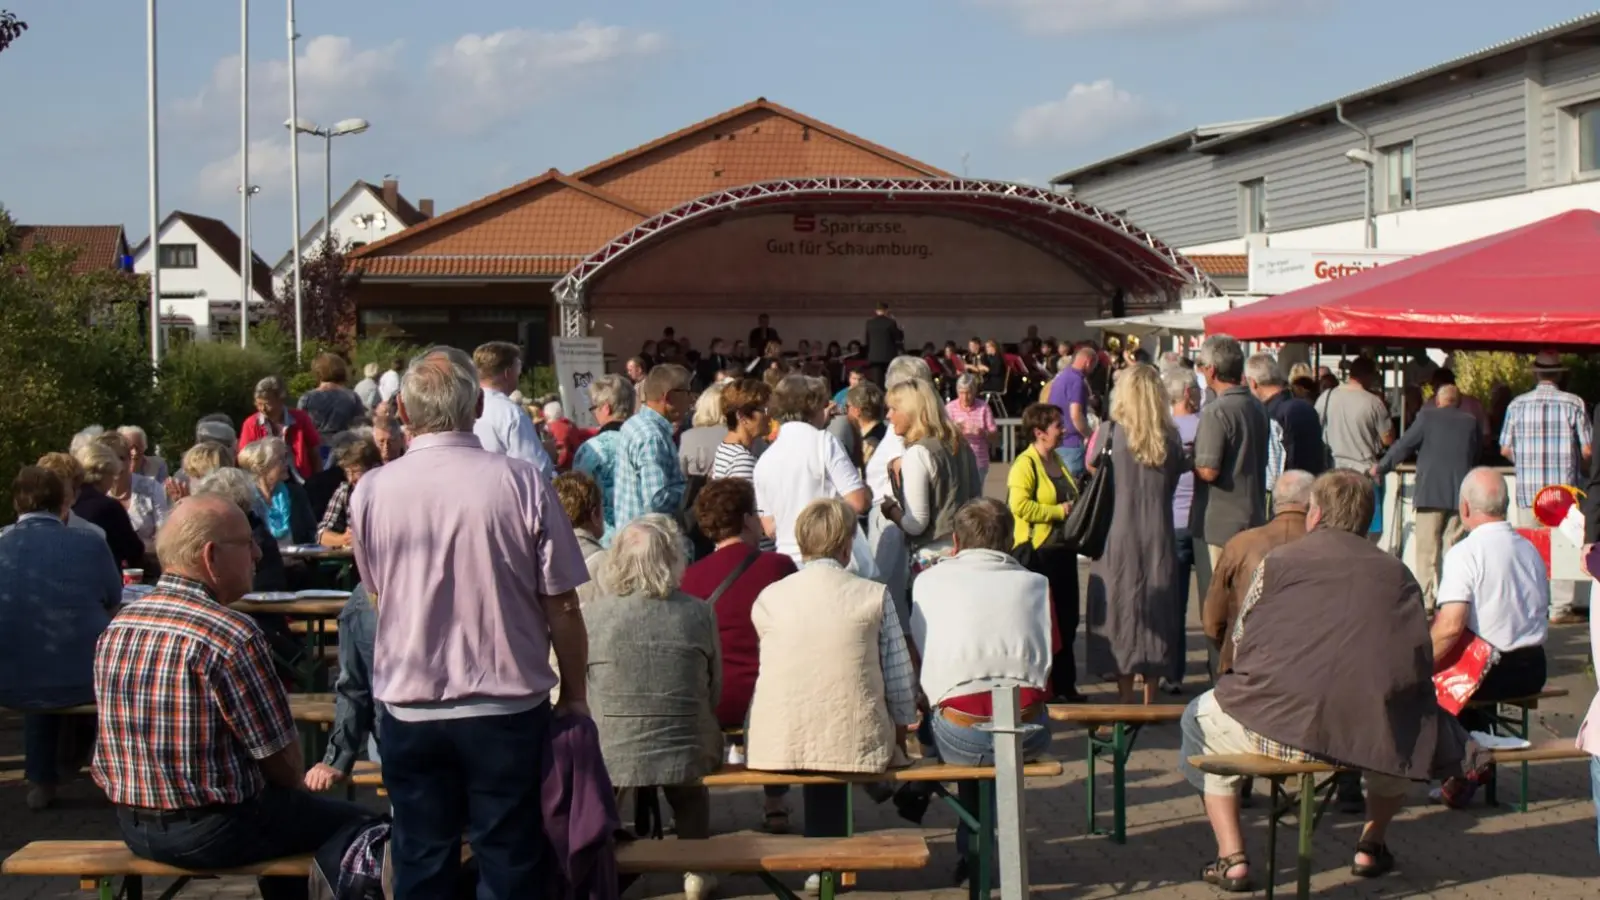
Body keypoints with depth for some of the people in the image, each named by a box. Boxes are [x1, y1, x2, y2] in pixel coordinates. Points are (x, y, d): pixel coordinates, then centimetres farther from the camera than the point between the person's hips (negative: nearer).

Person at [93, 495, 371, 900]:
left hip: (132, 827, 8)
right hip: (213, 832, -8)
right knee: (357, 825, 9)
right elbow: (283, 760, -17)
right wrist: (291, 783, 7)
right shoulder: (232, 635, -23)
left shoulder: (116, 628, 0)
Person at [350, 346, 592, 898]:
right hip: (508, 708, -2)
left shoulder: (372, 490, -5)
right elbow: (561, 605, -7)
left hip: (409, 710, 2)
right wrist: (575, 694, 7)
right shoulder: (521, 483, -12)